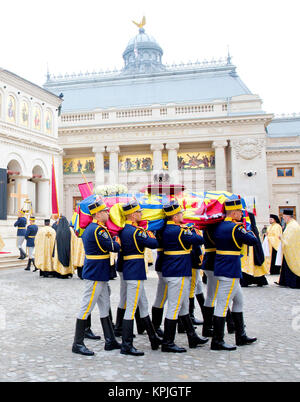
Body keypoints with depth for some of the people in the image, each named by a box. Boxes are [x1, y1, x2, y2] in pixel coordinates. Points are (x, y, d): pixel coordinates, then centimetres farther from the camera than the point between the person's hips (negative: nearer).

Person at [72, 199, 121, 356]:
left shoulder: (90, 228, 11)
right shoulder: (98, 230, -20)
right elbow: (114, 247, -17)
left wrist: (113, 242, 3)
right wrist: (119, 244, 2)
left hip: (98, 274, 11)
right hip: (96, 274, -11)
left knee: (105, 307, 15)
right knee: (87, 307, -1)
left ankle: (110, 341, 23)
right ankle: (78, 344, 9)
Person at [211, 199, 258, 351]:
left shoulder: (220, 226, 8)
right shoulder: (235, 228, -19)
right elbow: (254, 241, -14)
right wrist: (247, 230, 6)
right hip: (229, 272, -10)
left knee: (238, 301, 20)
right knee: (222, 306, -3)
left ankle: (241, 337, 31)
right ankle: (217, 341, 6)